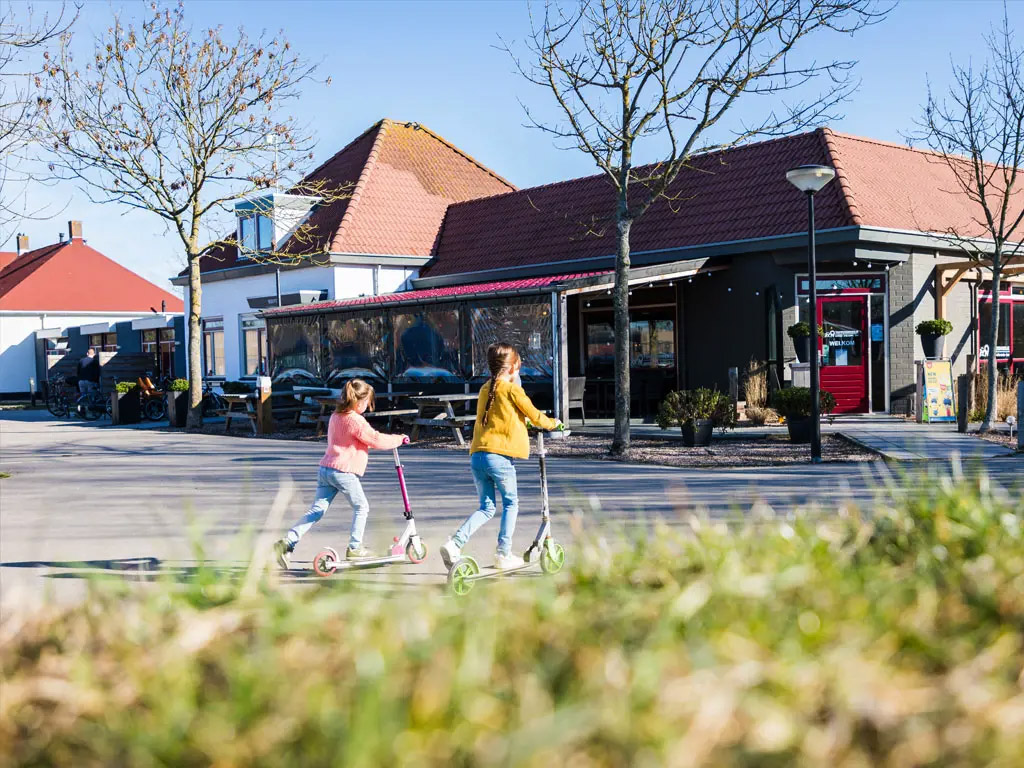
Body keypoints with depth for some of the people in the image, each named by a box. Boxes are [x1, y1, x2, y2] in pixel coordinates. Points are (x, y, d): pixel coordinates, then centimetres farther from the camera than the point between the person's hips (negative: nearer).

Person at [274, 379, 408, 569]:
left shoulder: (335, 416, 15)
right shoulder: (355, 420, -13)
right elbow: (376, 440, -10)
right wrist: (399, 439, 4)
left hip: (326, 468, 8)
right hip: (343, 471, -8)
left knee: (317, 510, 6)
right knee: (361, 507, 11)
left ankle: (287, 542, -5)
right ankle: (354, 548, 14)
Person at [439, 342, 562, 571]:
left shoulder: (485, 390, 16)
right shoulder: (512, 389, -5)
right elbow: (534, 416, 4)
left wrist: (522, 423, 44)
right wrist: (553, 423, 23)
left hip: (477, 455, 6)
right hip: (499, 456, -6)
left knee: (486, 508, 14)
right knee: (510, 504, 13)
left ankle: (454, 543, -4)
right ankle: (503, 555, 13)